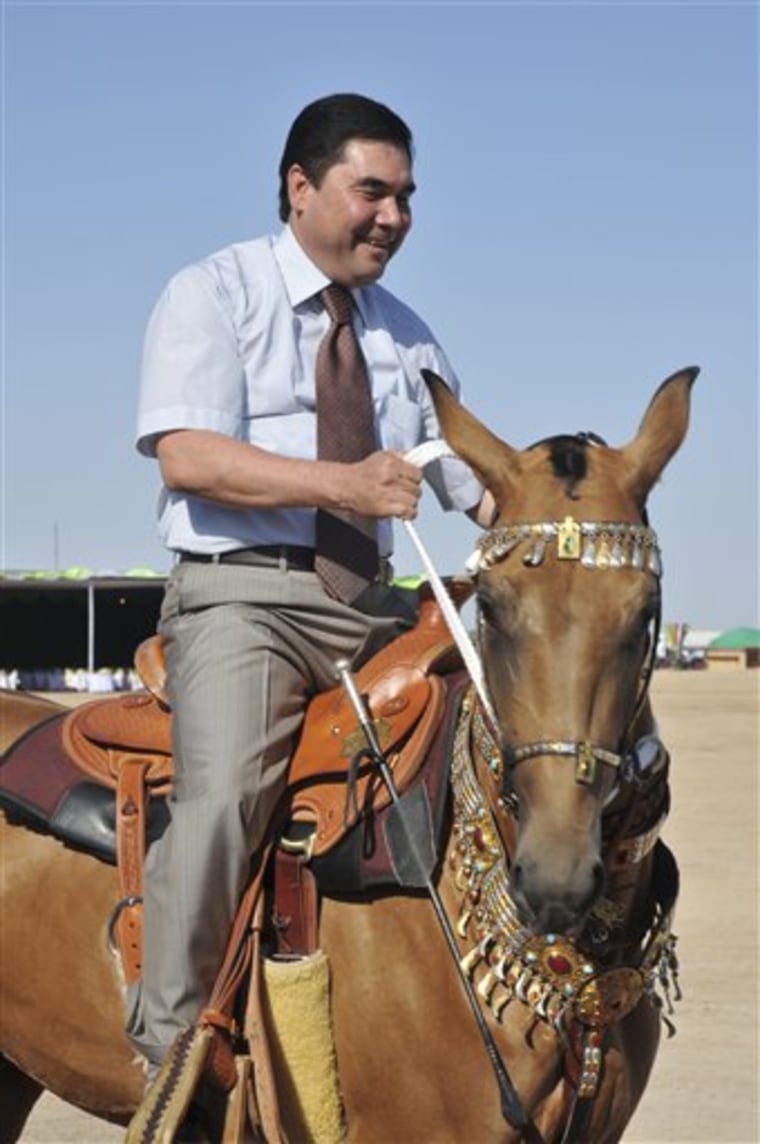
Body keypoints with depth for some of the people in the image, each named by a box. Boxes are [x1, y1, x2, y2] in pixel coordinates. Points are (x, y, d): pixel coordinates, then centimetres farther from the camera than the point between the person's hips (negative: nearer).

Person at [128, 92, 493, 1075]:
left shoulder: (409, 339, 21)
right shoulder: (213, 294, 3)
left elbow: (479, 488, 18)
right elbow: (186, 455, -12)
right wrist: (345, 484, -22)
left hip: (374, 606, 6)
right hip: (243, 593, -6)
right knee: (224, 790, -28)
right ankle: (172, 1047, -16)